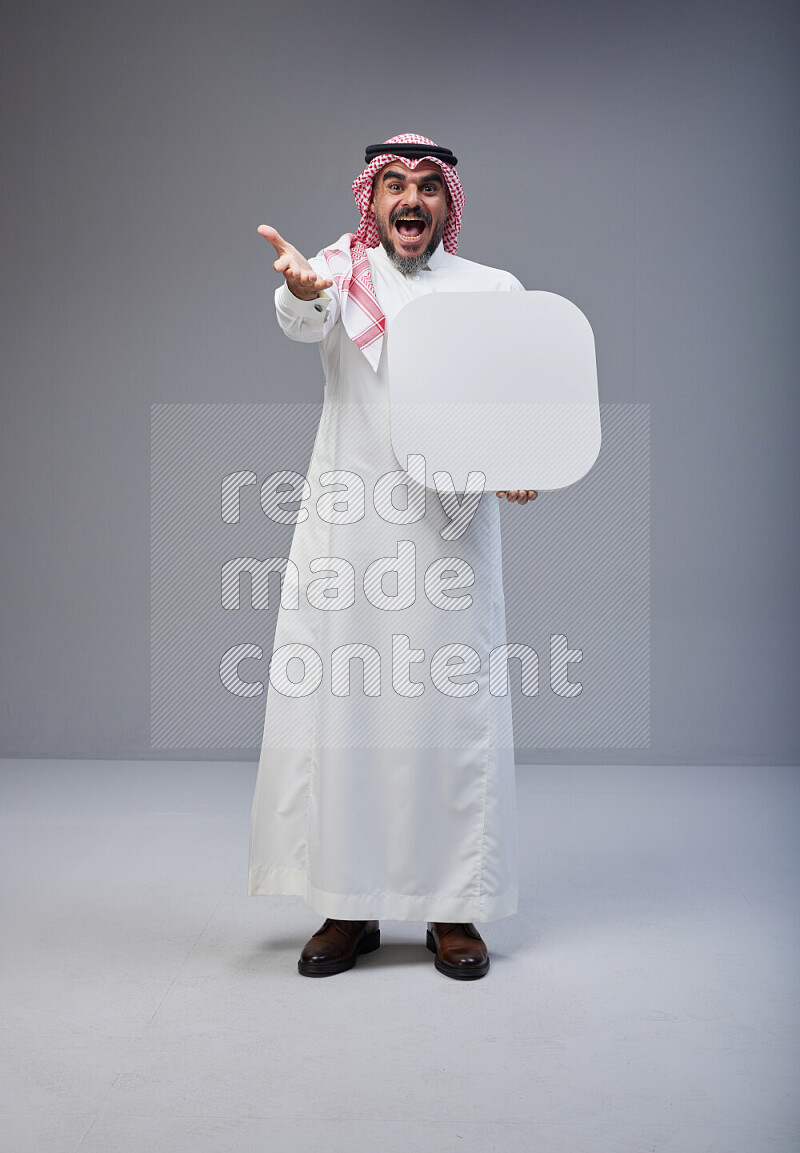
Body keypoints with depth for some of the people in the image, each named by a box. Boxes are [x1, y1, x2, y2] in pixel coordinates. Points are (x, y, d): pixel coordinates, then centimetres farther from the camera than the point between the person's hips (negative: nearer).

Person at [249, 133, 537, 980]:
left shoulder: (495, 290, 12)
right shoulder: (342, 273, 8)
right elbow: (305, 321, -15)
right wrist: (300, 291, -40)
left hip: (451, 530, 1)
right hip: (347, 529, 0)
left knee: (454, 711, 1)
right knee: (335, 708, 0)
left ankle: (454, 909, 14)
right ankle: (349, 908, 14)